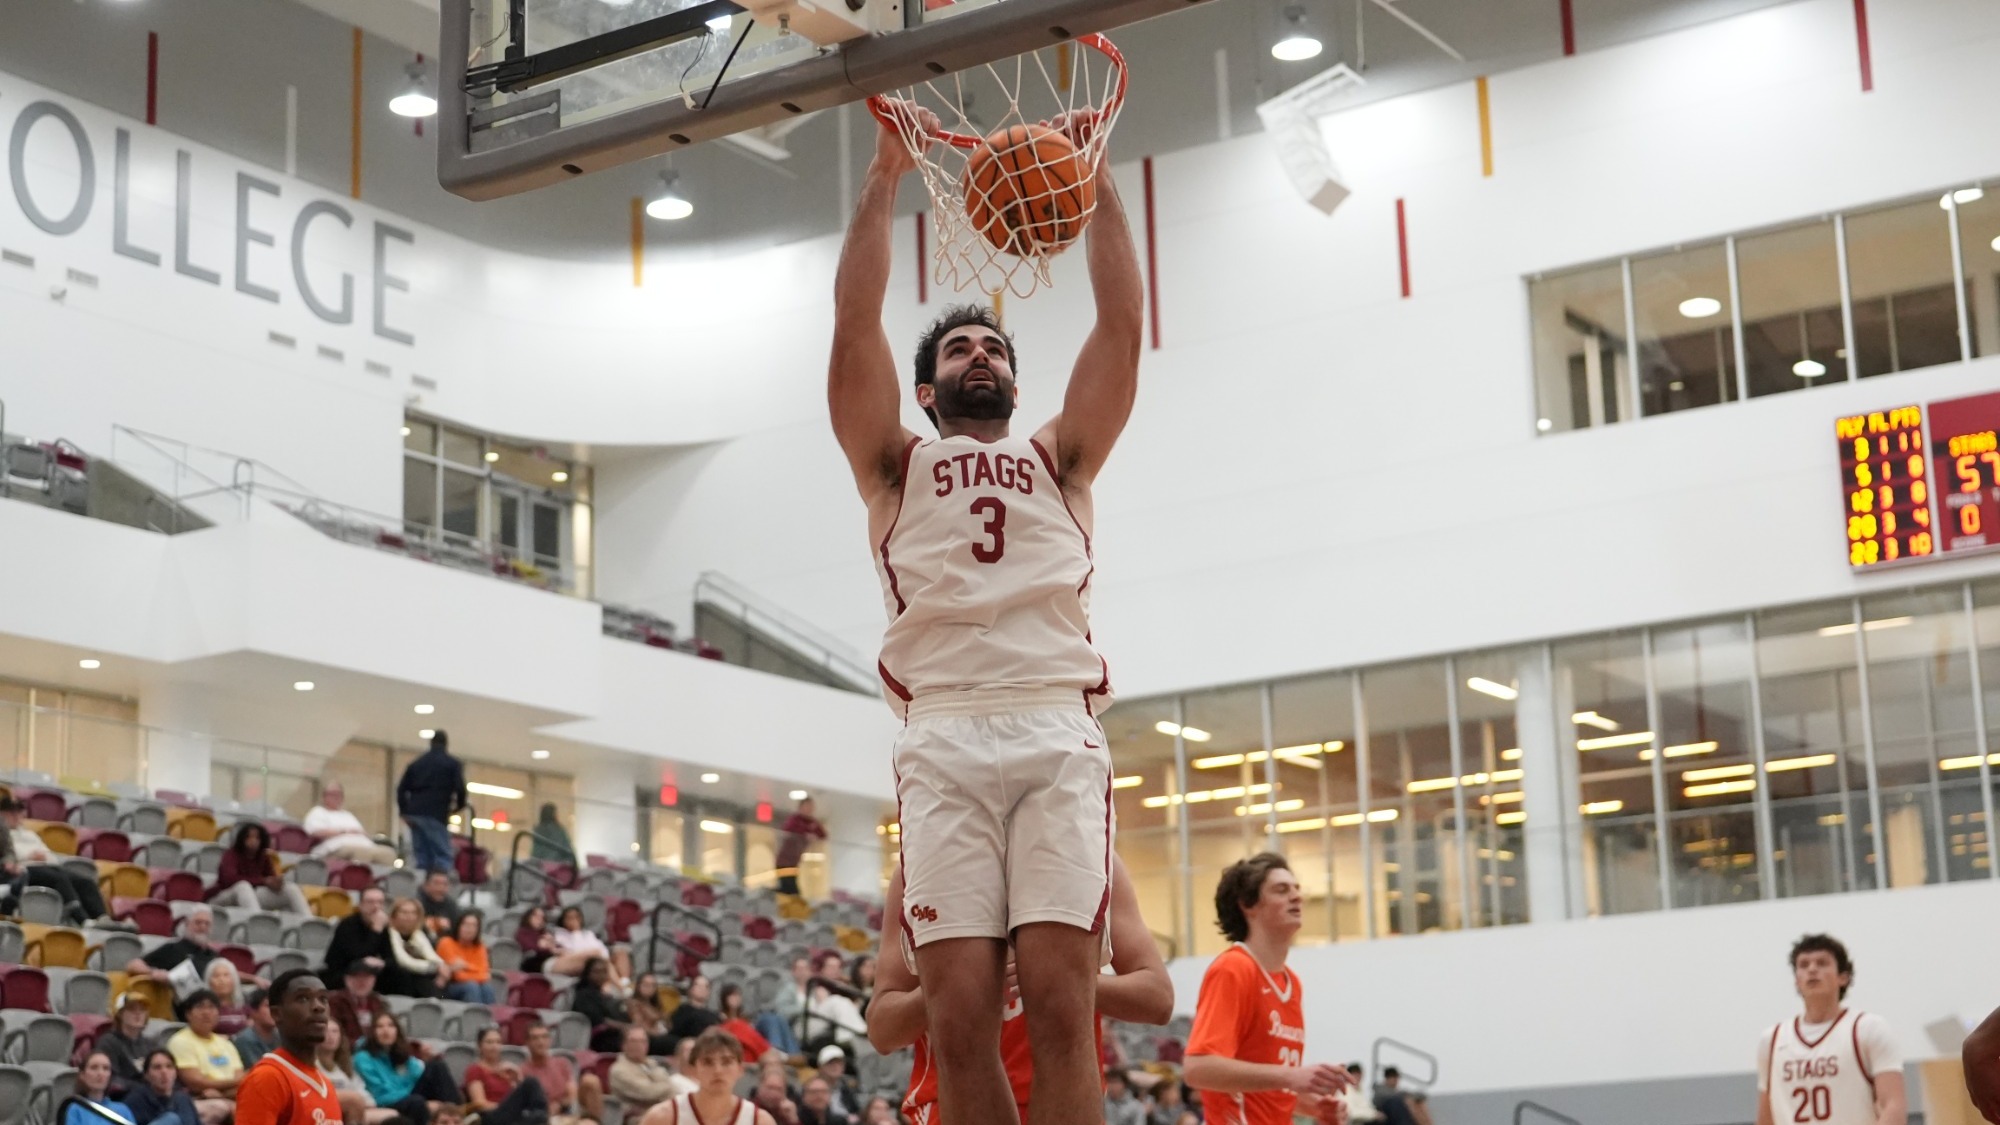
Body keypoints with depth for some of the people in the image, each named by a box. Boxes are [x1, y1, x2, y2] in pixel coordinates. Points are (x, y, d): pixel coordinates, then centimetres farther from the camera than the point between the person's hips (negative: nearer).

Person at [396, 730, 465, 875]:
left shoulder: (416, 763, 19)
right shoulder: (452, 763, 4)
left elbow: (401, 788, 12)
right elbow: (460, 789, -6)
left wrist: (405, 812, 11)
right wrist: (459, 806, 11)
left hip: (414, 813, 5)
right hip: (435, 814, -5)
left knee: (422, 857, 9)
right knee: (443, 856, -7)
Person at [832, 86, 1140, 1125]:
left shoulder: (1059, 459, 25)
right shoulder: (896, 466, 23)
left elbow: (1121, 320, 15)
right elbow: (854, 320, 11)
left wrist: (1095, 178, 12)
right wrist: (884, 181, 9)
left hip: (1059, 734, 0)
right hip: (945, 739, 0)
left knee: (1059, 1002, -12)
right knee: (961, 1016, -9)